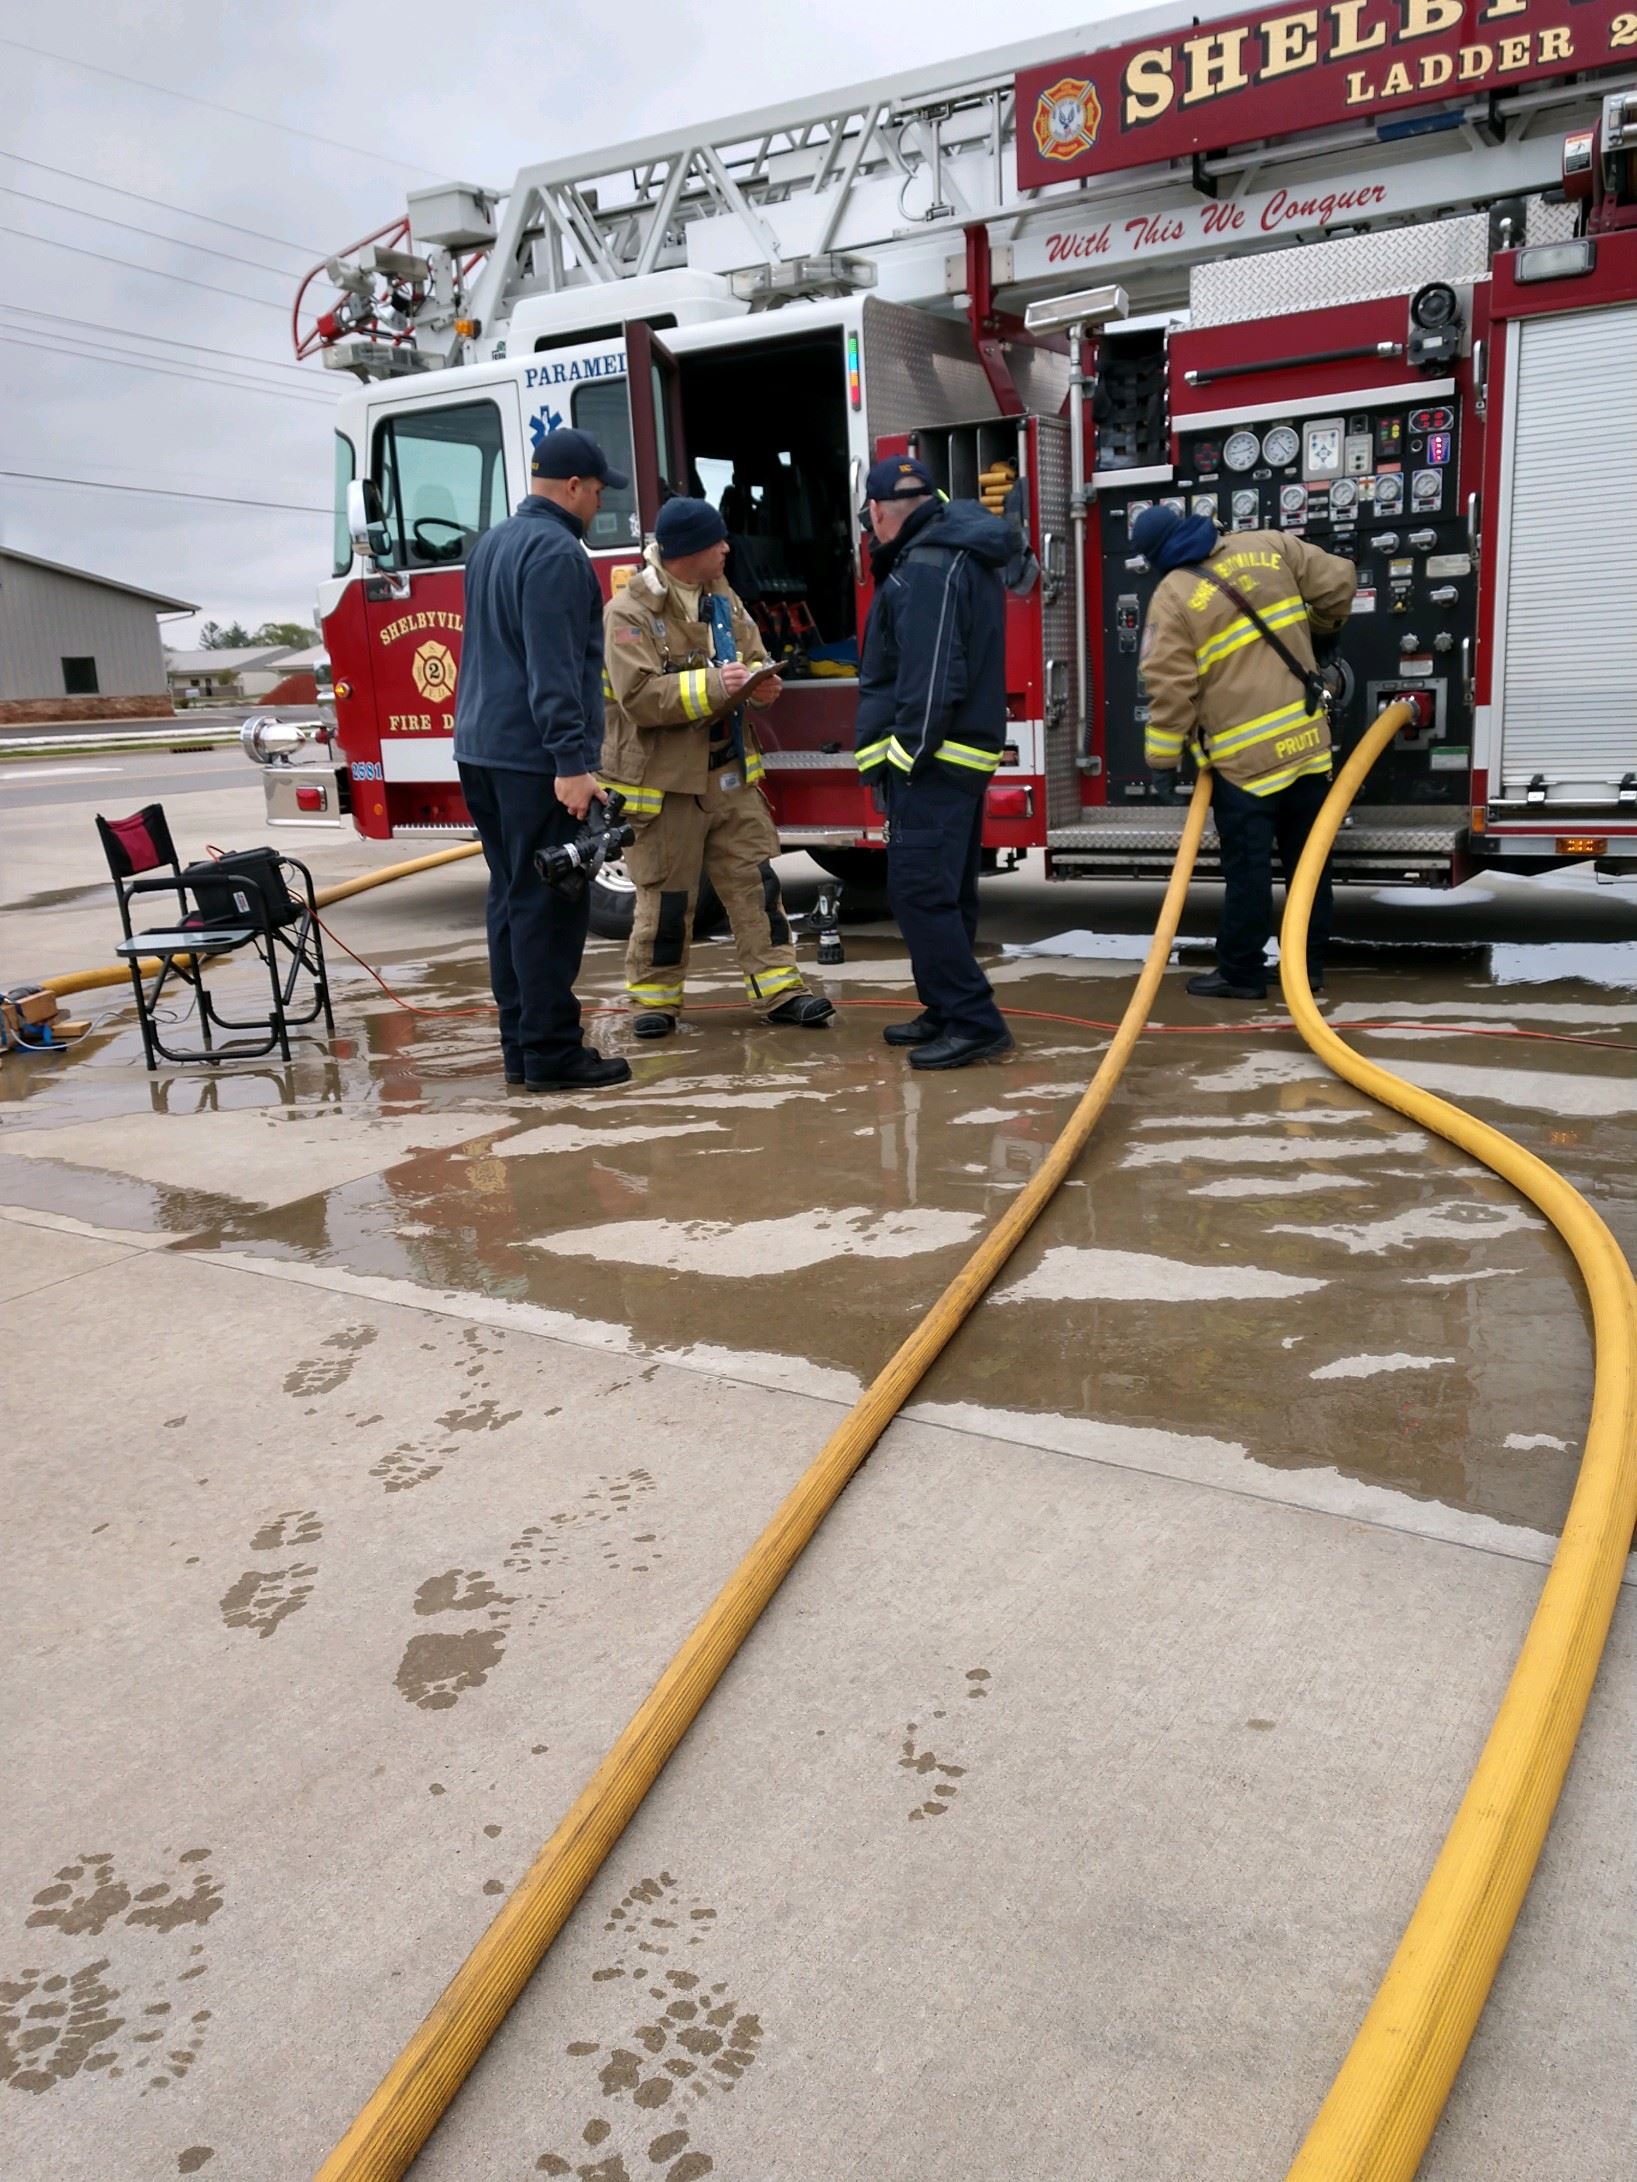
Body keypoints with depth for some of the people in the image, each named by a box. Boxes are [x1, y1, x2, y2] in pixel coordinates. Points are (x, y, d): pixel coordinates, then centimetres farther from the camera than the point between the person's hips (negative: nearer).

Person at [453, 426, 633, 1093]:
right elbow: (554, 670, -21)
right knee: (548, 905, -7)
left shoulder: (493, 542, 19)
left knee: (512, 899, 11)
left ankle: (521, 1046, 16)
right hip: (534, 756, -10)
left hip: (482, 748, 10)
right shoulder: (554, 552, -12)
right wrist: (572, 762, -23)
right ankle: (551, 1054, -5)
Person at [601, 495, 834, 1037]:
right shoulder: (630, 613, -13)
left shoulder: (723, 602, 10)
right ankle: (654, 995, 18)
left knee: (754, 880, 5)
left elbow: (754, 658, 14)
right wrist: (712, 685, -28)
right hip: (663, 779, -6)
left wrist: (760, 683, -10)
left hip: (731, 772, 6)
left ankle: (778, 987, 11)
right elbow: (639, 695, -22)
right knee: (665, 893, 3)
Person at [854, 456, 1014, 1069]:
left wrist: (903, 758, -20)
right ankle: (947, 1010, 22)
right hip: (960, 753, 11)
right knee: (944, 890, 14)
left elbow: (931, 678, -23)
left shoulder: (926, 566, -15)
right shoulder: (959, 553, 18)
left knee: (920, 889, -12)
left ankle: (974, 1020, -12)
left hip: (933, 757, -11)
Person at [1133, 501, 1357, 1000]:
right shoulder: (1269, 545, 6)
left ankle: (1242, 973, 9)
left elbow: (1171, 689, -12)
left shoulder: (1172, 598, -8)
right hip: (1306, 740, 5)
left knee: (1248, 869, 1)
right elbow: (1338, 581, 9)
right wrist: (1320, 626, 30)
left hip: (1244, 755, -5)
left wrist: (1162, 758, -2)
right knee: (1307, 859, 12)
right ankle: (1307, 966, 20)